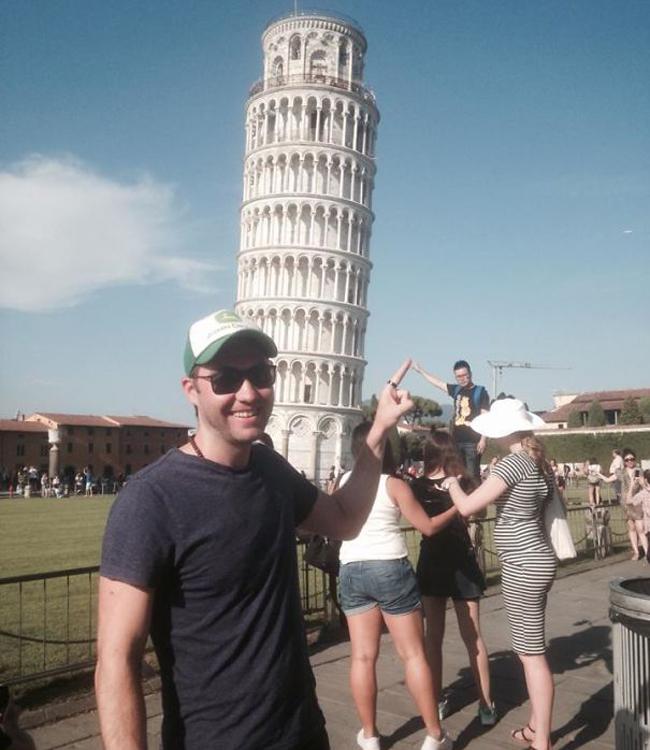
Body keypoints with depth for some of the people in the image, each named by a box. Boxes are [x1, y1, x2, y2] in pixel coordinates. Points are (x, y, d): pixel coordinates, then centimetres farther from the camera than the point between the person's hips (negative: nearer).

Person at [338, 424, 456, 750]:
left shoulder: (343, 482, 6)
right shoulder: (394, 484, -5)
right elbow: (428, 527, 1)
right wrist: (457, 508, 15)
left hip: (351, 571, 4)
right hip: (390, 568, -3)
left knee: (363, 656, 8)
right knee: (414, 654, 5)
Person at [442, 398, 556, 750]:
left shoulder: (514, 462, -19)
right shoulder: (537, 462, 8)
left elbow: (466, 506, -19)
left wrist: (452, 483, -1)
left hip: (523, 566, -10)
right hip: (534, 561, 10)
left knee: (532, 654, -2)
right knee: (530, 649, 18)